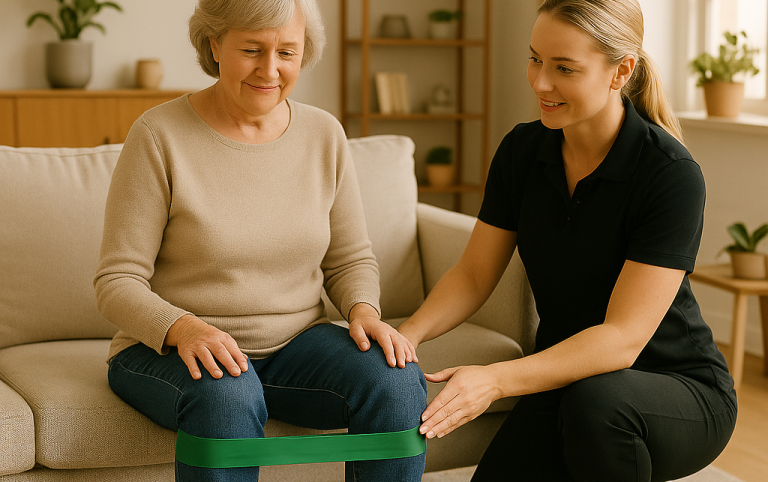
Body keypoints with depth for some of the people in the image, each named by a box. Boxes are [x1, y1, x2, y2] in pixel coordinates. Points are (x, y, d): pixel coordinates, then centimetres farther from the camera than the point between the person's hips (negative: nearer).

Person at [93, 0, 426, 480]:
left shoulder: (324, 134, 3)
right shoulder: (159, 136, -10)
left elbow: (351, 259, 10)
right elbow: (117, 283, -10)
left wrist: (364, 311, -12)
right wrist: (184, 328, -30)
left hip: (295, 342, 4)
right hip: (168, 348, -4)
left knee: (398, 382, -24)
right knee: (228, 396, -38)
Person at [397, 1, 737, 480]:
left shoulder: (673, 175, -21)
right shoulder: (522, 150, -3)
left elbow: (622, 338, -27)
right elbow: (473, 275, 2)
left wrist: (496, 379, -38)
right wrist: (408, 333, -18)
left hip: (681, 390, -5)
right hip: (566, 381, 5)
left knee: (593, 402, -37)